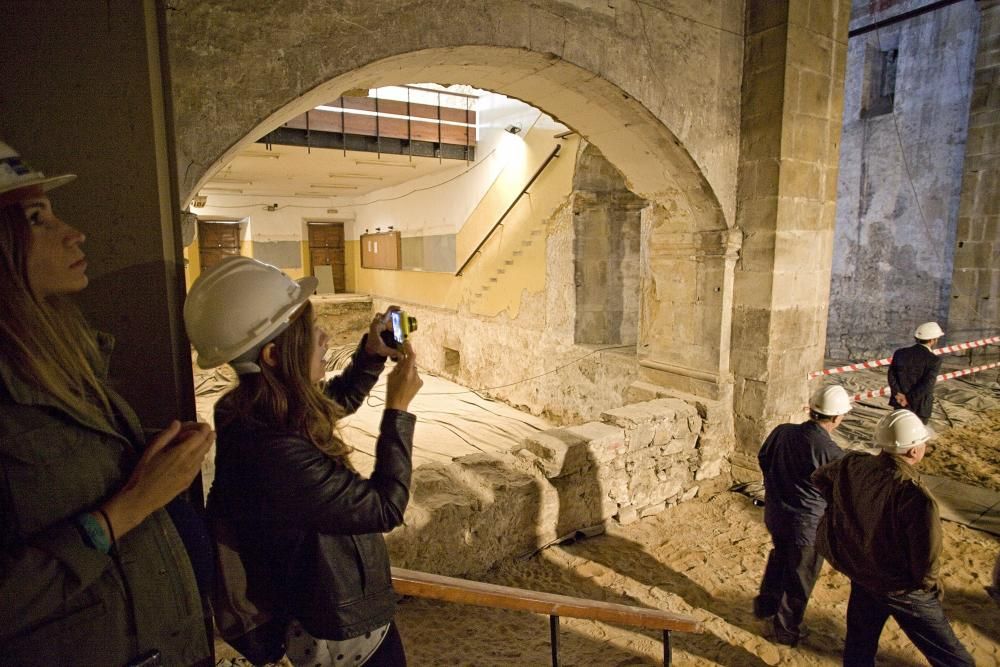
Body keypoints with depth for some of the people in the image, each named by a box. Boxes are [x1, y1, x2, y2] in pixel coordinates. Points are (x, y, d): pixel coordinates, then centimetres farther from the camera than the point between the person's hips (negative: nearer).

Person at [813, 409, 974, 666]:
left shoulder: (853, 465, -16)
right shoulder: (916, 498, -34)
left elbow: (820, 477, 7)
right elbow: (925, 562, -25)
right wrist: (932, 586, -3)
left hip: (859, 574, 6)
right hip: (902, 590, -6)